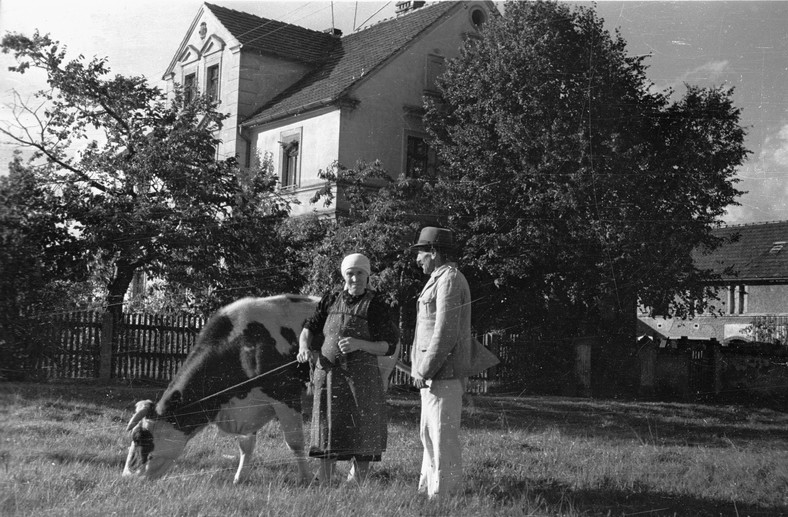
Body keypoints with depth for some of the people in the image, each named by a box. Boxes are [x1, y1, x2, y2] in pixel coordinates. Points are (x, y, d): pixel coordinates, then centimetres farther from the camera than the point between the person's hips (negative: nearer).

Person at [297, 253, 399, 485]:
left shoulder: (375, 305, -2)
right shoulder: (331, 301, 10)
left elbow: (389, 346, -4)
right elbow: (309, 327, 18)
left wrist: (359, 344, -18)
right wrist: (304, 348, -2)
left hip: (361, 380, -3)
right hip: (327, 376, 4)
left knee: (362, 440, -1)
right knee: (327, 432, 7)